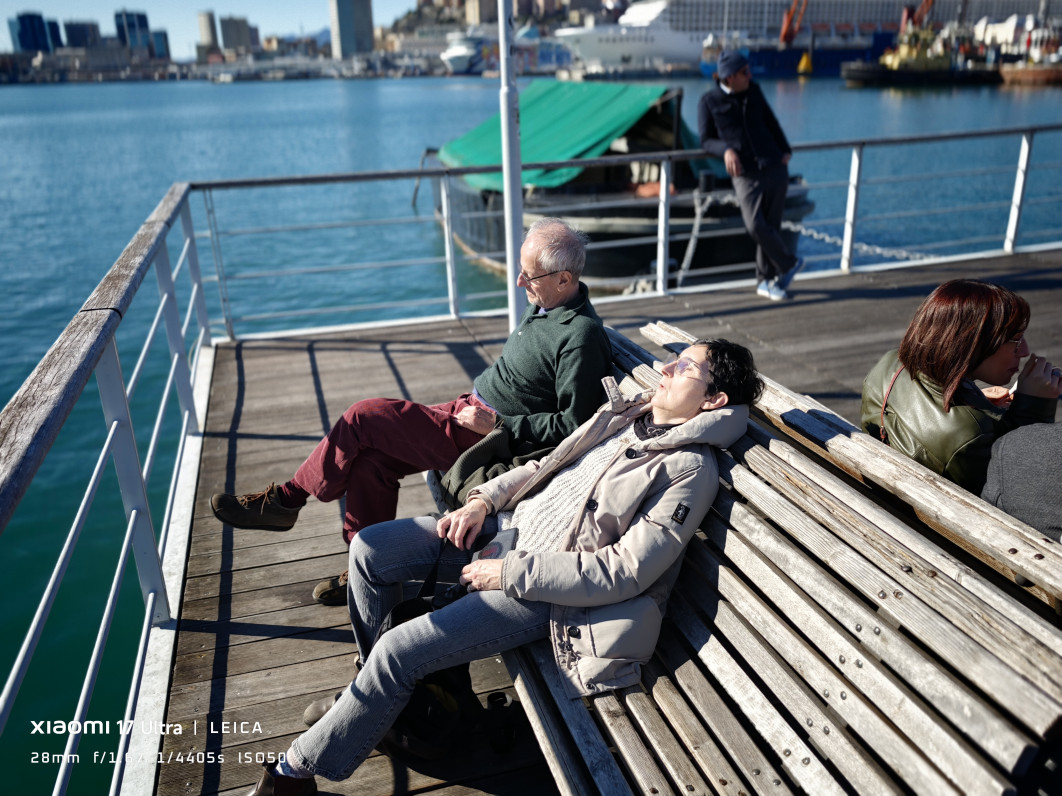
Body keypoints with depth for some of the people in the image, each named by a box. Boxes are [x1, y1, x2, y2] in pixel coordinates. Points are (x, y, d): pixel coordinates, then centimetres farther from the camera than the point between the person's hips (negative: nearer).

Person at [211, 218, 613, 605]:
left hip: (490, 438, -10)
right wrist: (479, 401, 12)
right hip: (472, 409, 10)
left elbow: (571, 426, -23)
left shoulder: (582, 338, -21)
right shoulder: (543, 303, 9)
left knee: (364, 417, -13)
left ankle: (285, 500, 8)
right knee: (370, 458, -2)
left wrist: (497, 424, -20)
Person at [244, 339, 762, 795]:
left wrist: (511, 574, -21)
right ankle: (374, 693, 25)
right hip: (513, 524, 8)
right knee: (369, 549, 3)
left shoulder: (690, 470, -18)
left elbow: (623, 571, -23)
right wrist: (485, 498, 0)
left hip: (543, 590, -8)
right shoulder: (628, 415, 6)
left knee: (397, 652, -17)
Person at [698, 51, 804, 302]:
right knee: (756, 226, -17)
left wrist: (785, 150, 10)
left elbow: (771, 122, 20)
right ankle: (789, 263, 6)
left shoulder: (753, 91, 8)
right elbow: (706, 140, 1)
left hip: (775, 168, 3)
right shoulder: (709, 101, -2)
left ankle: (766, 281, 17)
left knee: (771, 226, 3)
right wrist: (726, 150, -19)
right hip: (745, 175, -3)